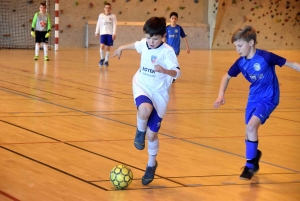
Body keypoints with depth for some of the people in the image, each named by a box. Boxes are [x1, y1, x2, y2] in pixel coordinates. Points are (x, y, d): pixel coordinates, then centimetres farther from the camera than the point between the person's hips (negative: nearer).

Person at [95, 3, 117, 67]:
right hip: (103, 33, 0)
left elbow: (114, 25, -2)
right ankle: (102, 58, 8)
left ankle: (106, 61, 13)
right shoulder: (101, 15, 6)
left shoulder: (113, 16, 1)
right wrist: (97, 32, 7)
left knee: (108, 47, 3)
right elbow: (98, 24, 10)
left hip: (110, 34, 0)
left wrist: (114, 34, -10)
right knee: (102, 46, -14)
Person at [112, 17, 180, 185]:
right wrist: (122, 48, 37)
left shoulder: (167, 51, -18)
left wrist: (165, 70, -49)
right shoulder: (144, 44, -2)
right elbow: (136, 45, 23)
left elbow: (177, 72, -29)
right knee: (145, 110, -35)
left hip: (159, 93, -3)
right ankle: (140, 131, -1)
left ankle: (152, 164, 26)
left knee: (152, 134, 0)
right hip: (142, 86, 3)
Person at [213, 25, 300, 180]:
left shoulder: (266, 57, -22)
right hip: (253, 98, 6)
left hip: (268, 98, -6)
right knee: (249, 133, 11)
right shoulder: (241, 63, -5)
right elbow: (227, 77, 11)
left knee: (251, 126, -22)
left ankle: (250, 165, -9)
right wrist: (221, 95, -3)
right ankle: (254, 155, 41)